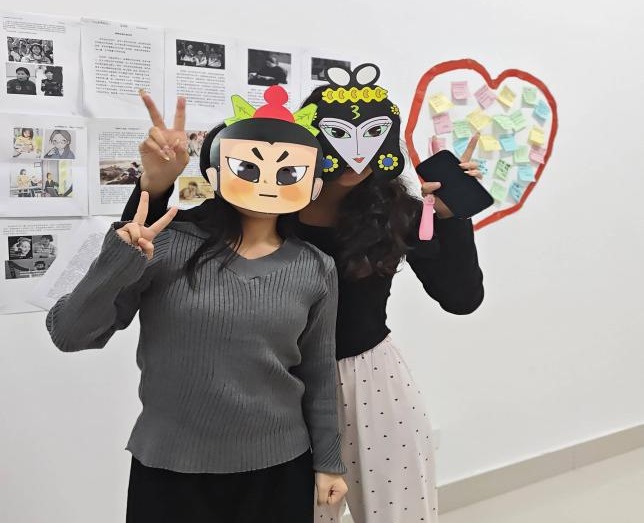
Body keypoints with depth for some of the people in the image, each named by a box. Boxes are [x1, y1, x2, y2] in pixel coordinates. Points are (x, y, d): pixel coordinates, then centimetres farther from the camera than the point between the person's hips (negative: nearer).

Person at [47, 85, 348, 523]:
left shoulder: (315, 270, -1)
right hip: (169, 469, -1)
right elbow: (69, 335, -8)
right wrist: (120, 261, -21)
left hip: (279, 469, 2)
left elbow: (319, 374, 8)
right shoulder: (167, 247, -9)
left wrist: (328, 460, 10)